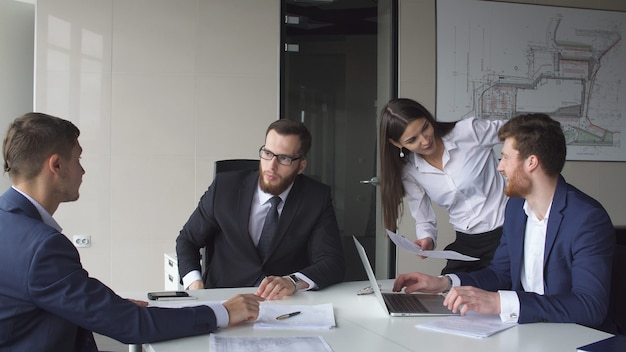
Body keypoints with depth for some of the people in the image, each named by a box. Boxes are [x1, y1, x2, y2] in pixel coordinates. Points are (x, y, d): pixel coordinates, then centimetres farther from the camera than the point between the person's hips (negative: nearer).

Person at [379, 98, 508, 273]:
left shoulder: (469, 131, -13)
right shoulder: (410, 172, -1)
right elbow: (424, 221, 5)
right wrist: (427, 239, -16)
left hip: (505, 234, -3)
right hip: (465, 245, 4)